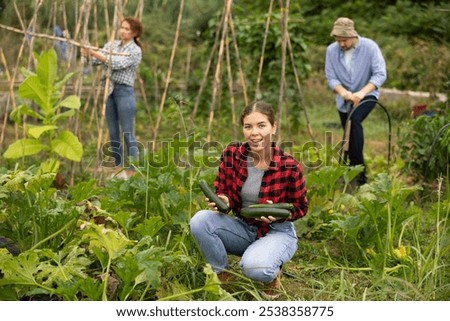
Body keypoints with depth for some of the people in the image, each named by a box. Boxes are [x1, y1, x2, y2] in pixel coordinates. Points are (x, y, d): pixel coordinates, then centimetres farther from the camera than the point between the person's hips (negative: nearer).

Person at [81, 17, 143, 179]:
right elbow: (97, 60, 1)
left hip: (125, 91, -6)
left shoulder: (135, 51, -6)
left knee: (127, 134, -5)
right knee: (113, 133, 9)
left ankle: (132, 172, 1)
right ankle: (119, 169, 18)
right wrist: (88, 54, -20)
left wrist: (96, 53, -23)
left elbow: (117, 64, -19)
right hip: (110, 90, 7)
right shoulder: (112, 45, 12)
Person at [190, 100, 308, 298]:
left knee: (254, 267, -35)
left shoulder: (289, 166, -20)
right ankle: (221, 275, -1)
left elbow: (301, 207, -6)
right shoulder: (231, 154, -12)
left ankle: (272, 273, 4)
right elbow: (221, 191, 1)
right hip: (243, 228, 4)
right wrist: (221, 201, -23)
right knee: (200, 220, -23)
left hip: (277, 232, -4)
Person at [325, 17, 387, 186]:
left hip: (367, 95, -4)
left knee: (355, 120, -30)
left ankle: (359, 168, -26)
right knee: (349, 135, 9)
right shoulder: (331, 50, -10)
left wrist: (362, 92, -37)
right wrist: (343, 92, -32)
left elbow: (380, 74, -22)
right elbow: (331, 78, -10)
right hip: (344, 99, 4)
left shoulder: (369, 46, -18)